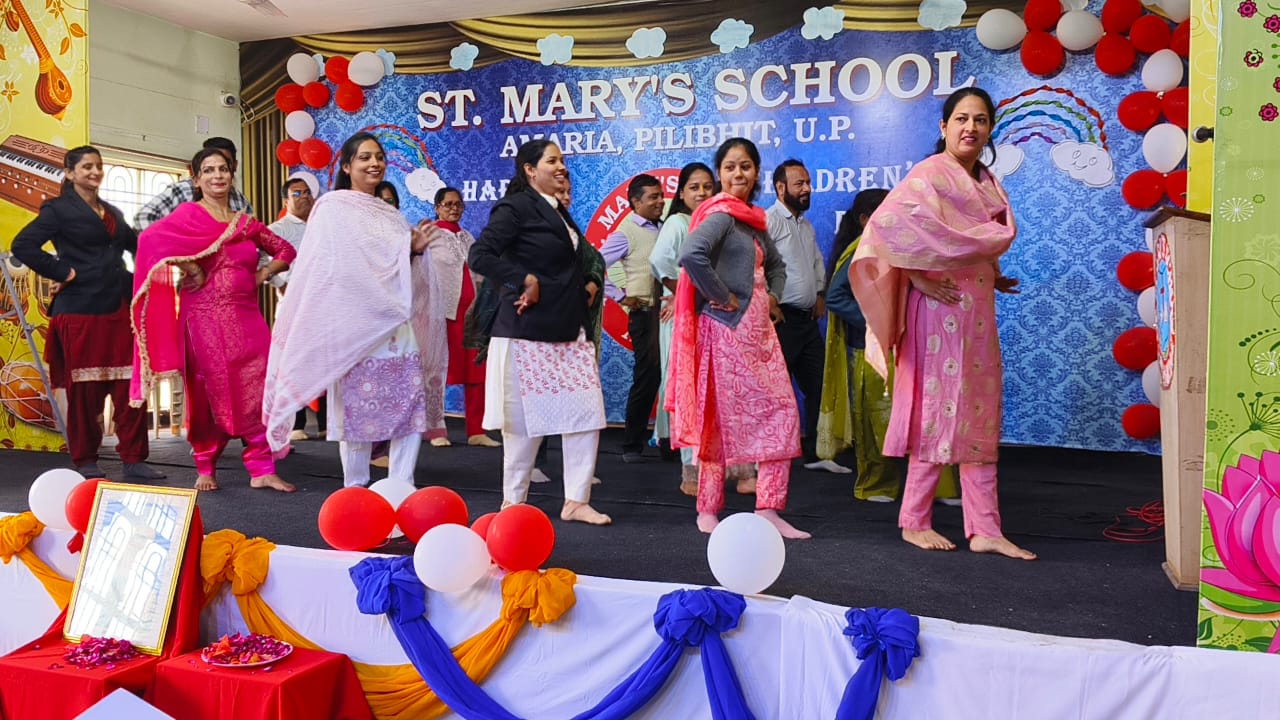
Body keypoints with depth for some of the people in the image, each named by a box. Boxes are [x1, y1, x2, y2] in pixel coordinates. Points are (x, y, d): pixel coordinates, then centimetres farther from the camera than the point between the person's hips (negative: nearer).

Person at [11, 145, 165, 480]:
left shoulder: (113, 212, 18)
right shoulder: (59, 209, 0)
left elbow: (137, 246, 29)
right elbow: (22, 245, -10)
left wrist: (136, 278, 12)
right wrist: (62, 272, -12)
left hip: (119, 309, 5)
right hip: (80, 311, -5)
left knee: (130, 386, 1)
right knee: (84, 390, 2)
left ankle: (134, 459, 5)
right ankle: (85, 461, 13)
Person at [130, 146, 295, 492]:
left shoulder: (246, 223, 13)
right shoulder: (188, 214, 0)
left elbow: (285, 251, 23)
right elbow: (149, 239, -15)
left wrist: (263, 275, 7)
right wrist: (189, 269, -12)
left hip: (246, 319, 4)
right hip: (204, 318, -4)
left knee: (256, 393, -2)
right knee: (210, 394, 1)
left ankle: (262, 470, 2)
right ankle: (206, 469, 14)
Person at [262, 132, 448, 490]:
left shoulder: (390, 214, 20)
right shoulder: (334, 207, 1)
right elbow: (349, 265, -10)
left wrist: (417, 250, 0)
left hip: (399, 325, 6)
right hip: (356, 326, -6)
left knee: (411, 404, -2)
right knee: (359, 408, -2)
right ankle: (355, 489, 10)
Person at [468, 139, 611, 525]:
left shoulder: (559, 213, 19)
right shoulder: (516, 207, -6)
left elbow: (583, 260, 28)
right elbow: (480, 255, -17)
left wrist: (592, 283, 9)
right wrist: (525, 281, -17)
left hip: (571, 330, 8)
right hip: (529, 330, -8)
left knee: (587, 414, 2)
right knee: (526, 418, 0)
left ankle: (576, 501, 10)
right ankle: (513, 501, 15)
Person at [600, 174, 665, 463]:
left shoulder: (664, 227, 11)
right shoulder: (626, 233, -5)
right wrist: (620, 296, -8)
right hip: (646, 312, -5)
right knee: (648, 377, -3)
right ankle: (632, 444, 11)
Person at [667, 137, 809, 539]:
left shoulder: (753, 219, 15)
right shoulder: (721, 214, -11)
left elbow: (775, 265, 30)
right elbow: (691, 255, -30)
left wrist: (773, 296, 11)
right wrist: (722, 297, -20)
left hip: (758, 329, 9)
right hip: (728, 329, -9)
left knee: (782, 412, 4)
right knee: (722, 418, -2)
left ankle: (768, 510, 9)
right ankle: (708, 512, 10)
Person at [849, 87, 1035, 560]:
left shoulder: (988, 184, 17)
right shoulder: (930, 175, -9)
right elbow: (887, 222, -23)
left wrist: (994, 277, 12)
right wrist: (918, 277, -23)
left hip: (977, 311, 8)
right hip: (940, 307, -8)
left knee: (979, 417, 7)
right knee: (939, 412, -3)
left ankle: (985, 530, 12)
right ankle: (915, 522, 10)